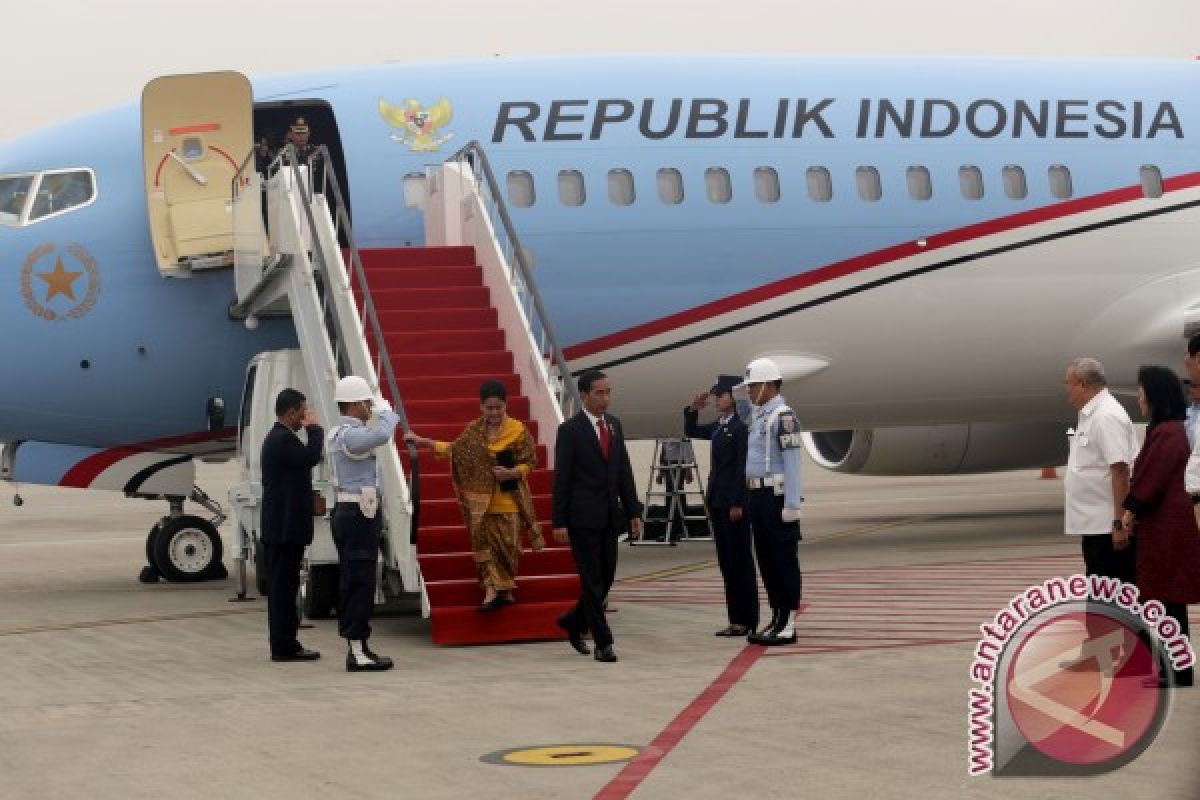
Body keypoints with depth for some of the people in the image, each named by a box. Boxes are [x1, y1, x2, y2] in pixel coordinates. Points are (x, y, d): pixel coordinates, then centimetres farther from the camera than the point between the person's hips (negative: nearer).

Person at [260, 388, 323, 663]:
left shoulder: (277, 438, 18)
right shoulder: (283, 439, -15)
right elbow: (311, 457, -26)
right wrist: (314, 427, -13)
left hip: (281, 526, 11)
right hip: (286, 527, -11)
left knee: (282, 587, 12)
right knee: (283, 586, -7)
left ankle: (284, 644, 16)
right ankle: (284, 647, -6)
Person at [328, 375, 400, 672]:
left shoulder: (340, 433, 17)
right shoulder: (350, 436, -17)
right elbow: (381, 434, -35)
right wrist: (384, 408, -18)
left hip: (348, 511, 11)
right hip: (359, 514, -11)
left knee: (352, 581, 12)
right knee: (360, 581, -9)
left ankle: (356, 647, 17)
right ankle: (357, 651, -9)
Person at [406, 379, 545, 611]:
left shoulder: (518, 430, -7)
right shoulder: (475, 430, 5)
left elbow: (529, 462, -4)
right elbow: (455, 450, 17)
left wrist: (512, 473, -22)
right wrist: (423, 442, 16)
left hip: (508, 499, -3)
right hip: (481, 498, 3)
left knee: (507, 546, 3)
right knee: (484, 544, -2)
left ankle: (504, 589, 21)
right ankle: (493, 590, 2)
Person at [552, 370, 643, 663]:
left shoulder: (614, 425, 11)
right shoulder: (570, 430, -7)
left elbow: (624, 470, 14)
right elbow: (561, 478, -8)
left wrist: (633, 511, 8)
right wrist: (559, 522, -12)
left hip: (610, 515, 6)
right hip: (583, 516, -6)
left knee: (606, 578, 9)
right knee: (592, 580, -3)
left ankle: (573, 622, 30)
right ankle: (602, 642, 2)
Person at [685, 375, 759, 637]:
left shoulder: (741, 427, -12)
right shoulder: (719, 427, 13)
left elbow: (743, 466, -16)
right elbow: (691, 432, 29)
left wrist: (737, 504, -18)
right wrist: (693, 410, 11)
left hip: (735, 502, -9)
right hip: (718, 502, 9)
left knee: (740, 561, -2)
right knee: (726, 561, 10)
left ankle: (745, 621, 3)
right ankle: (736, 619, 15)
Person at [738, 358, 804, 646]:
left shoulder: (783, 415, -12)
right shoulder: (758, 416, 17)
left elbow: (792, 461, -17)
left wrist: (792, 504, -21)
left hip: (777, 497, -9)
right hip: (757, 496, 9)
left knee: (784, 561, -5)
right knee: (766, 560, 12)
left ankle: (788, 625, -3)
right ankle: (776, 619, 19)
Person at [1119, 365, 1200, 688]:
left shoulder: (1168, 433, -17)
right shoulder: (1163, 430, 15)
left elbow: (1151, 482, -18)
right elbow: (1146, 479, 16)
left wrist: (1128, 517, -9)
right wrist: (1130, 516, 9)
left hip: (1168, 527, -10)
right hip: (1161, 526, 10)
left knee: (1171, 600, -4)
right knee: (1169, 600, 12)